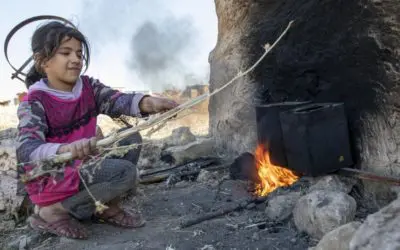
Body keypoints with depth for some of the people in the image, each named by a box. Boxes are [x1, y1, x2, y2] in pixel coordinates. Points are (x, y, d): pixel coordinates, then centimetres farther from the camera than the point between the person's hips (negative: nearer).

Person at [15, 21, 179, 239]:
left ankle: (107, 207, 5)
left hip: (82, 166, 7)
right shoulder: (35, 102, -18)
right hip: (50, 178, -7)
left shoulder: (89, 87, 0)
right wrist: (66, 149, -53)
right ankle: (52, 211, -11)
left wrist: (147, 102, -39)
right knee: (125, 172, -23)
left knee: (131, 140, -1)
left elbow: (117, 100, -17)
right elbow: (26, 150, -32)